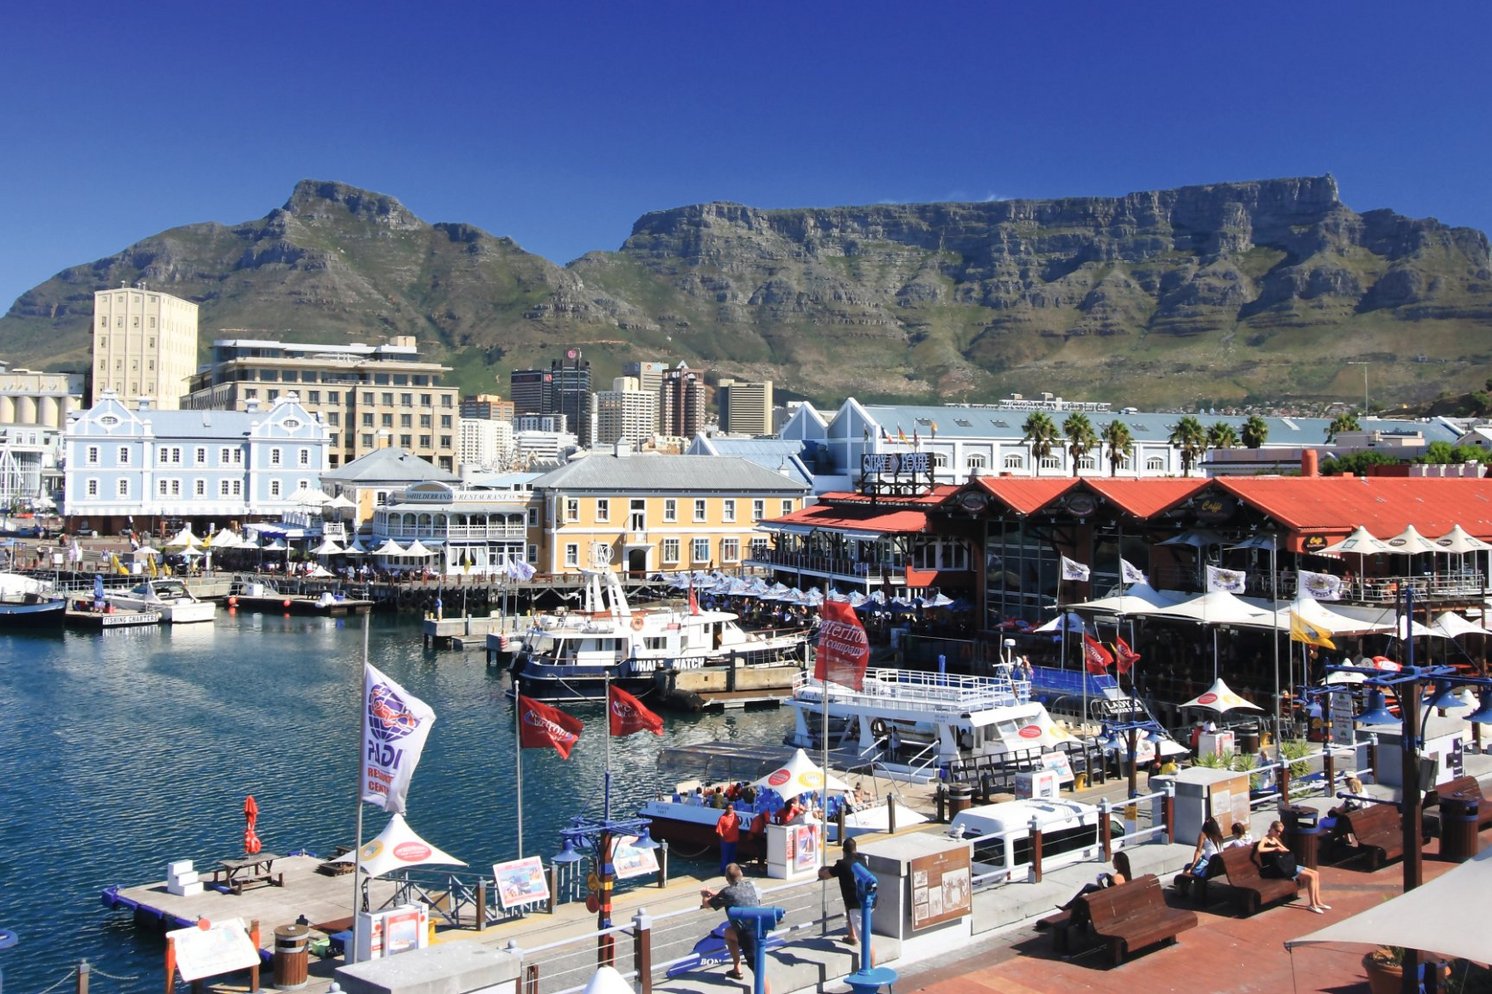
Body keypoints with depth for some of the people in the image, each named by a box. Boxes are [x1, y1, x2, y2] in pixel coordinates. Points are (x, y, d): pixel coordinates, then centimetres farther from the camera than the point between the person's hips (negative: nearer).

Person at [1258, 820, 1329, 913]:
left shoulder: (1275, 839, 21)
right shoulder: (1265, 839, -6)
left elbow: (1287, 851, 22)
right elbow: (1259, 849, -28)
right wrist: (1275, 848, -19)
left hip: (1288, 865, 10)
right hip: (1280, 869, -10)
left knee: (1316, 874, 1)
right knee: (1310, 876, -19)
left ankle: (1318, 902, 4)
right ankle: (1312, 905, -12)